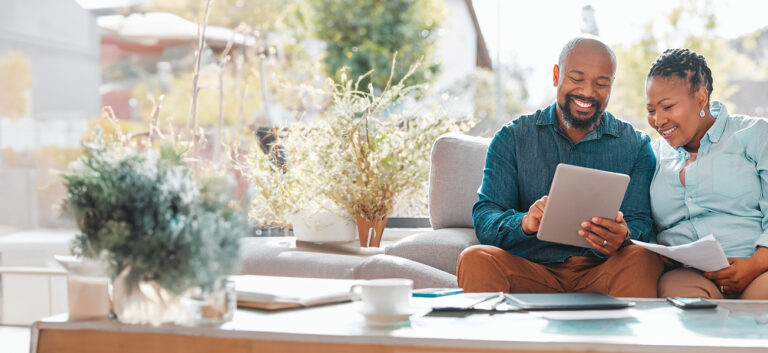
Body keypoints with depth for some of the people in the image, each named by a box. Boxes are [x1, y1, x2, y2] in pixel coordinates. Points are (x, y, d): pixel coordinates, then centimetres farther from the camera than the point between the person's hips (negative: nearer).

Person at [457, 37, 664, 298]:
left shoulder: (636, 146, 11)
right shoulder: (512, 138, 9)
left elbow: (641, 224, 1)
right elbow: (484, 219, 0)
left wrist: (622, 239, -26)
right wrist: (524, 223, -25)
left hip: (599, 275, 0)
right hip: (531, 271, 0)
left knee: (642, 259, -32)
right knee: (476, 259, -30)